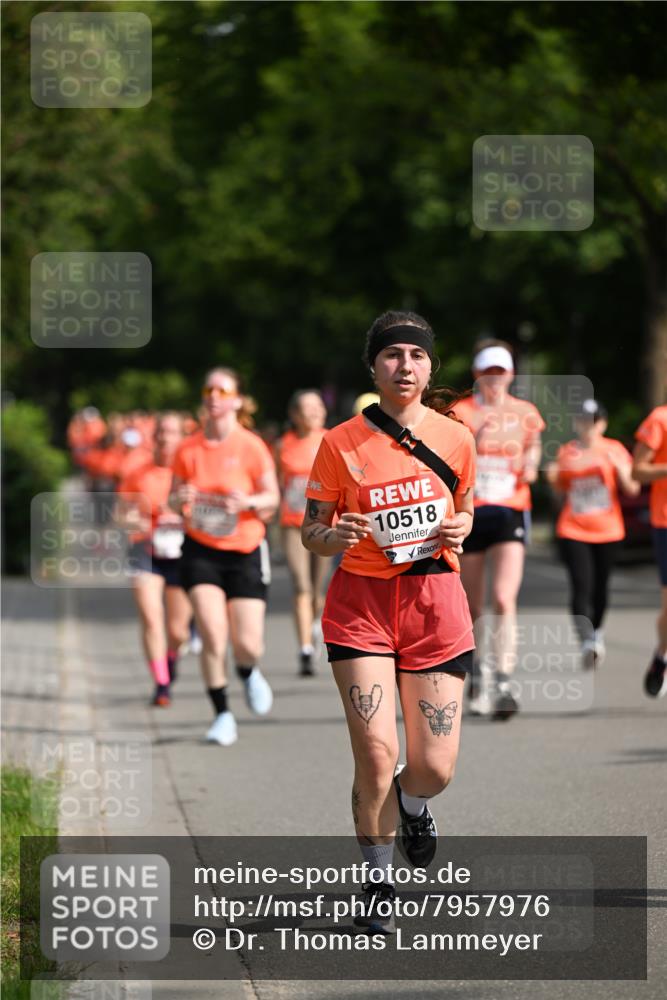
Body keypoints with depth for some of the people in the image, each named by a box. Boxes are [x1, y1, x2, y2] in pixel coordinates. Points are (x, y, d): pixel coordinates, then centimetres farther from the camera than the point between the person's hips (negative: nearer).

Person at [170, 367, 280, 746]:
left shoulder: (251, 446, -6)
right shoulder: (188, 450, 2)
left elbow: (273, 498, -2)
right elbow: (175, 498, 10)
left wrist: (248, 502, -23)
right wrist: (181, 499, -14)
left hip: (246, 551, -1)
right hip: (201, 550, 1)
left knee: (247, 644, -4)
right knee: (213, 636, -14)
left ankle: (249, 673, 34)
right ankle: (223, 715, 0)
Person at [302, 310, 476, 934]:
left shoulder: (455, 438, 2)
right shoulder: (341, 443, -4)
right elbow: (310, 530, 3)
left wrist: (459, 528, -4)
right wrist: (333, 536, -20)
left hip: (435, 600, 2)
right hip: (362, 601, -2)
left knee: (435, 768, -3)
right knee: (376, 753, -12)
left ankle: (411, 801, 36)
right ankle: (378, 880, 10)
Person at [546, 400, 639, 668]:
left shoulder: (614, 450, 3)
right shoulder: (566, 452, 6)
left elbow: (631, 490, 1)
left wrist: (619, 467, -16)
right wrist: (553, 477, -3)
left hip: (607, 530, 1)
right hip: (573, 530, -1)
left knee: (600, 585, 11)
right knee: (581, 586, -15)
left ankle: (596, 632, 36)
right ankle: (586, 641, -24)